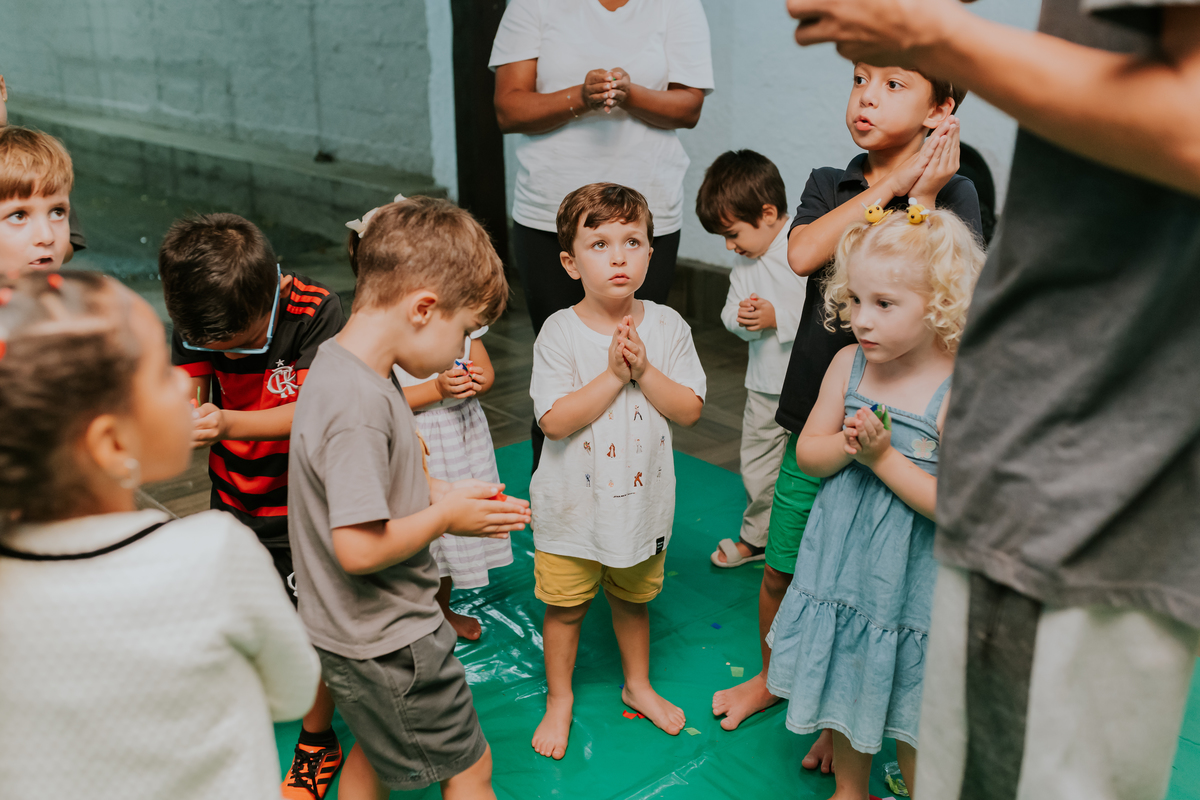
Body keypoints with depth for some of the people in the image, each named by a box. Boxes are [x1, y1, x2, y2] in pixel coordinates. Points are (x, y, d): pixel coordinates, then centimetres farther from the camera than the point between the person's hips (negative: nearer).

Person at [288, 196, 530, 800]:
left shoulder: (339, 361, 0)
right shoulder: (360, 404, -31)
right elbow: (359, 547, -32)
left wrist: (441, 494, -1)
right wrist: (443, 516, -18)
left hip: (357, 629, 9)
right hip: (386, 639, -9)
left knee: (375, 749, 29)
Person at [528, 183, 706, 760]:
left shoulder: (667, 326, -7)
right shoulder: (560, 332, -16)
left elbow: (690, 409, -10)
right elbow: (555, 420, -22)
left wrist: (643, 370, -22)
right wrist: (614, 374, -26)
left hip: (642, 500, 2)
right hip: (572, 504, -2)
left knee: (633, 599, 23)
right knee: (566, 605, 14)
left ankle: (637, 684, 46)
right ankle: (559, 699, 36)